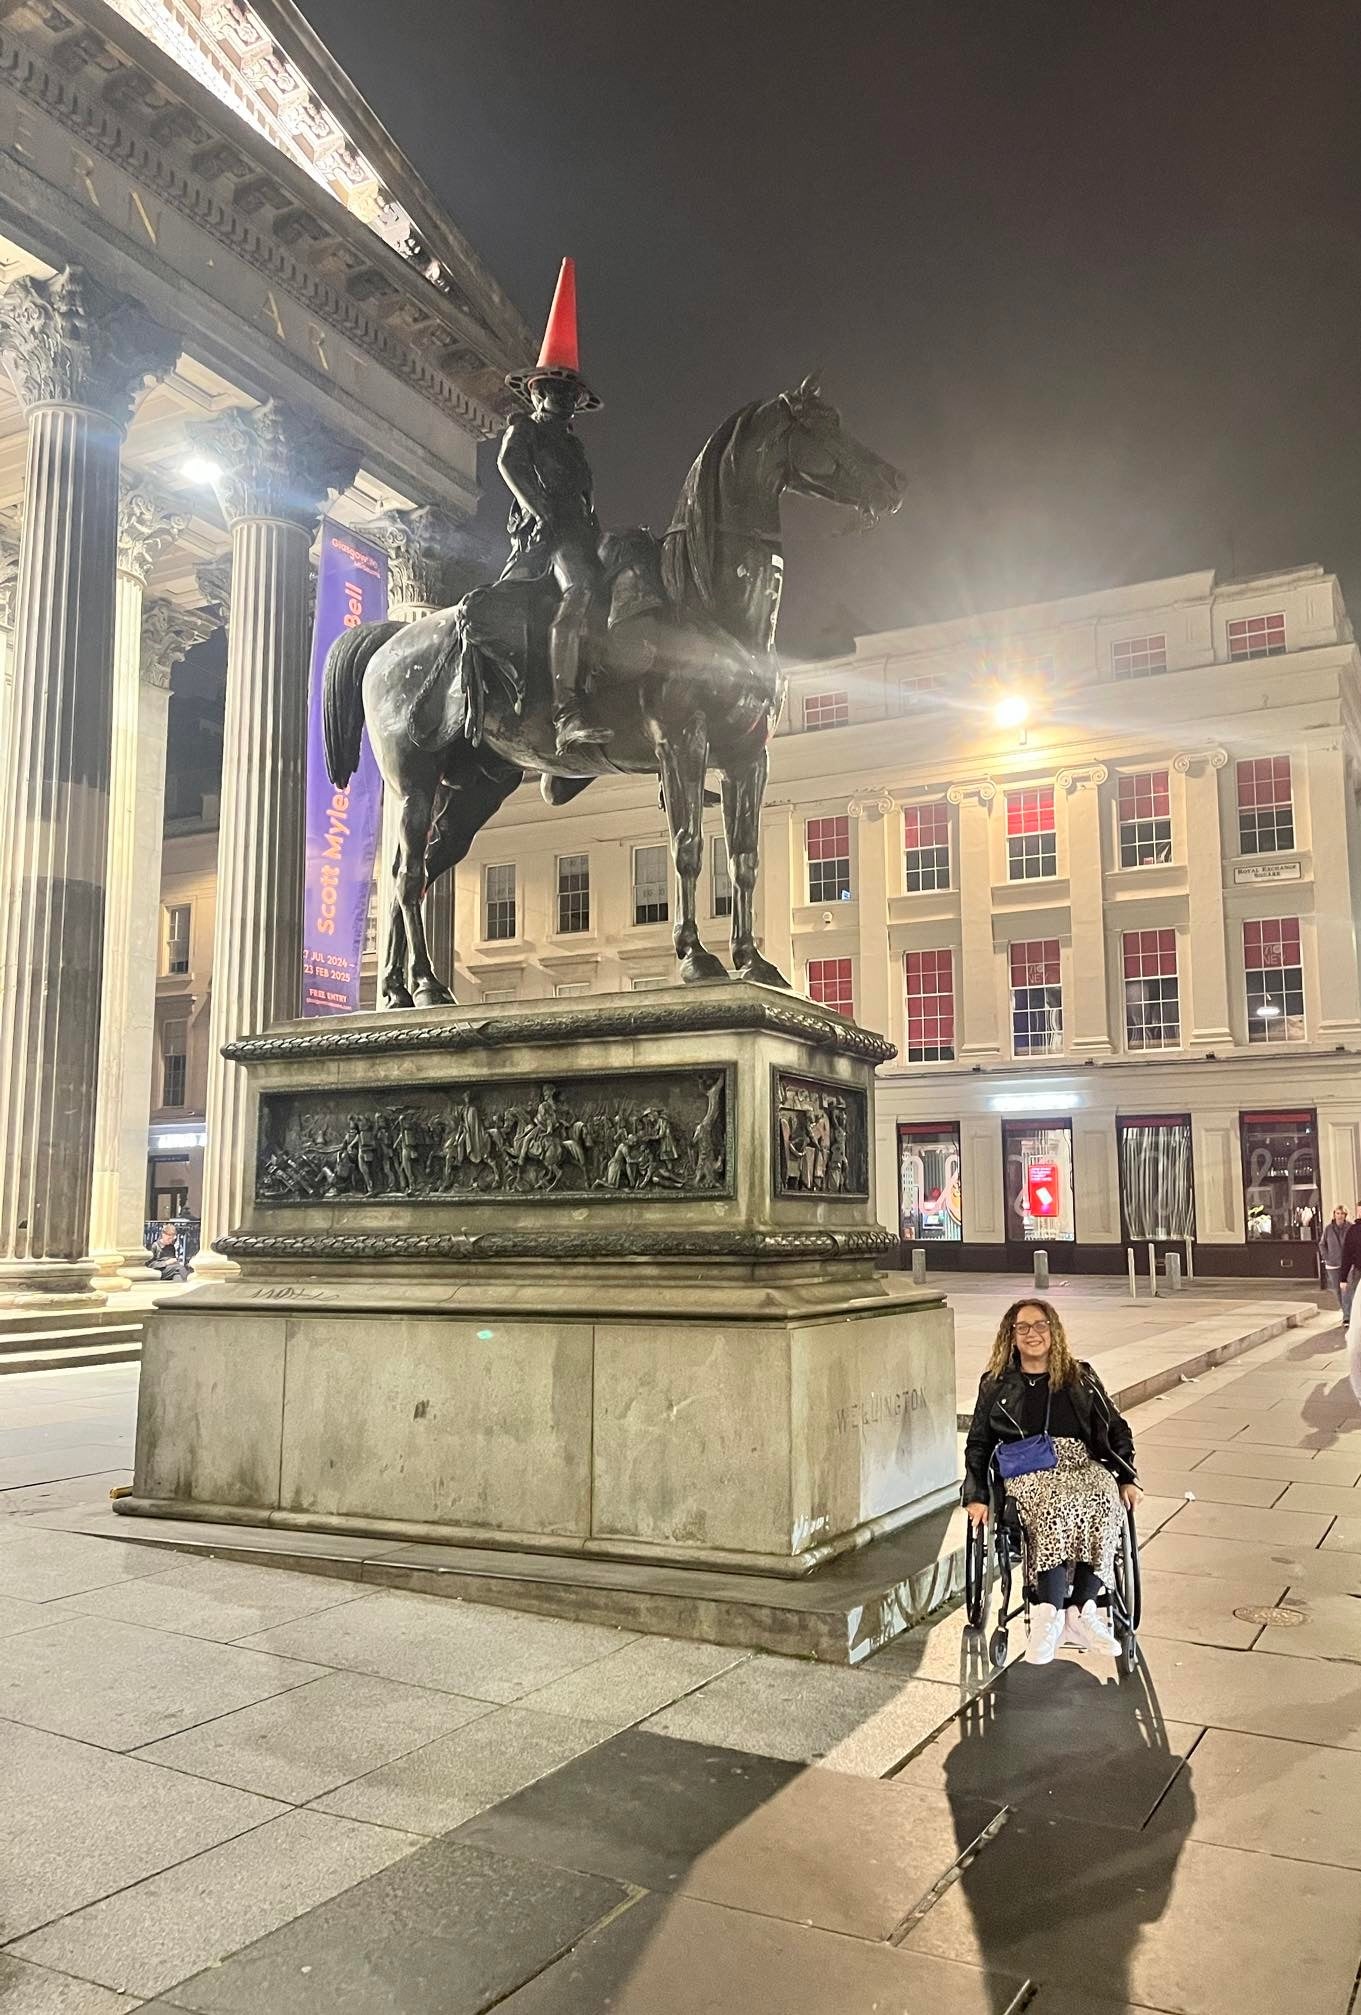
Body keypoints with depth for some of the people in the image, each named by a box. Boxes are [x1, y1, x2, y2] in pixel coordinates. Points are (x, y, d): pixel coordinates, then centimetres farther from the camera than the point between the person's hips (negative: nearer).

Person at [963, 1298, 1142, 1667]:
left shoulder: (1081, 1378, 19)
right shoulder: (997, 1384, 16)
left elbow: (1117, 1430, 21)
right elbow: (978, 1443, 16)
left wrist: (1127, 1478, 6)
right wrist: (977, 1495, 2)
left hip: (1082, 1463, 2)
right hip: (1027, 1471, -2)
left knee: (1105, 1503, -35)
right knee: (1058, 1505, -38)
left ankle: (1058, 1614, -35)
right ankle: (1082, 1611, -39)